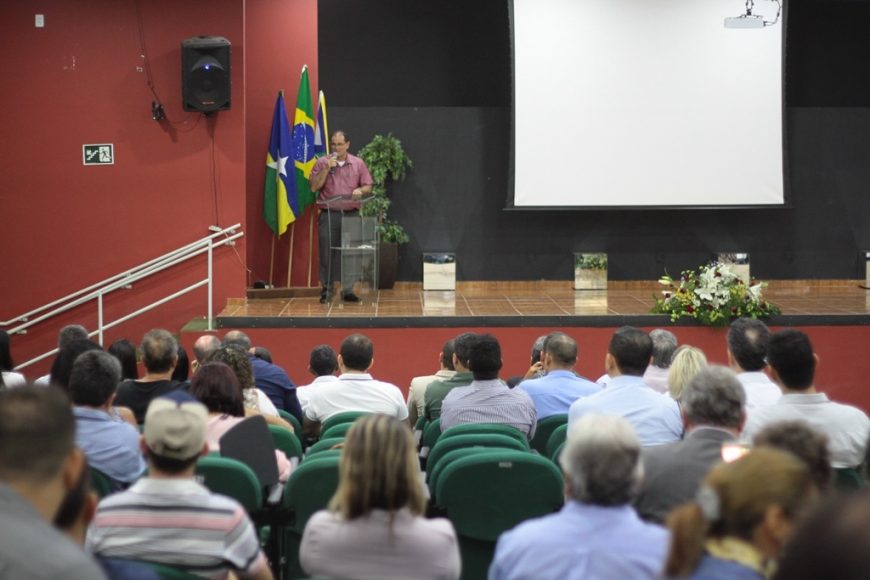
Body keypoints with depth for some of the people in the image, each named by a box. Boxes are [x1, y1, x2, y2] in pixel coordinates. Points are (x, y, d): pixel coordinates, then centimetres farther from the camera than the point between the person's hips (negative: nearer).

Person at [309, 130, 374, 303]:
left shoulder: (358, 163, 7)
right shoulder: (322, 162, 4)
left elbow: (368, 186, 9)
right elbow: (314, 187, -3)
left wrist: (360, 190, -13)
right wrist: (327, 168, -11)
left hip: (351, 214, 1)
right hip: (328, 215, -1)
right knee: (327, 253, -1)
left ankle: (347, 290, 11)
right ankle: (326, 290, 6)